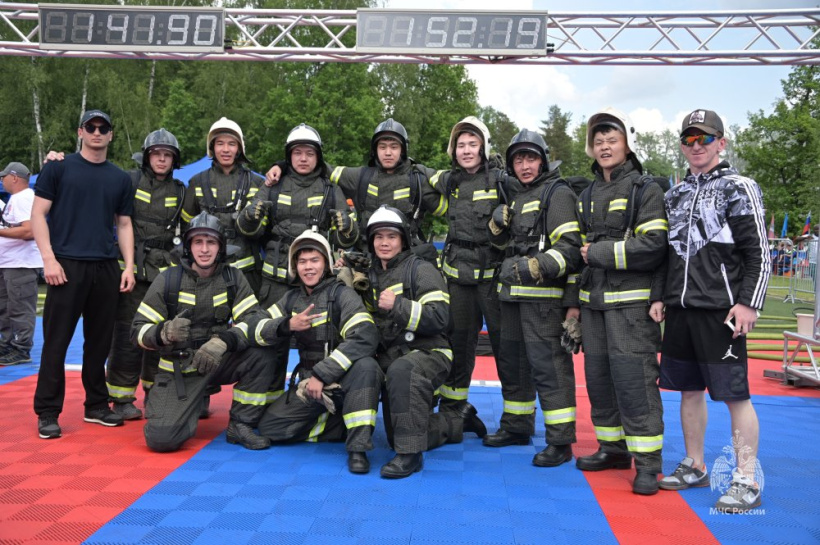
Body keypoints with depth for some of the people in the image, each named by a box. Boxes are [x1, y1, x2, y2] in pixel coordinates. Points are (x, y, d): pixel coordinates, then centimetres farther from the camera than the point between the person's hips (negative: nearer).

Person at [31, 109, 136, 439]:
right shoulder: (59, 168, 4)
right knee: (56, 341, -2)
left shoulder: (120, 178, 15)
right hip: (67, 266, -4)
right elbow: (38, 214, 0)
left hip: (106, 269, 4)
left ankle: (97, 406, 21)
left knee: (100, 341, 9)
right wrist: (49, 258, -10)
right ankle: (47, 413, 6)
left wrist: (129, 266, 5)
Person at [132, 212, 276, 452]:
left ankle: (240, 426, -7)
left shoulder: (233, 278, -3)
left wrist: (223, 341, -32)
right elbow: (138, 329, -6)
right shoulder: (168, 279, -6)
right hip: (178, 369, -2)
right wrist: (164, 332, -29)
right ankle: (189, 408, 17)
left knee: (260, 353, -26)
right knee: (161, 438, -20)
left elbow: (254, 320, -13)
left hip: (219, 361, 2)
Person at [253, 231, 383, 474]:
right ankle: (347, 425, 1)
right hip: (310, 384, 6)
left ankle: (358, 447, -27)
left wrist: (322, 375, -28)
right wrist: (287, 325, -23)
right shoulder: (292, 299, 7)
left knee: (365, 366, -37)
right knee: (269, 428, -8)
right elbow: (258, 330, -1)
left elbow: (364, 338, -27)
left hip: (344, 380, -5)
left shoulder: (341, 294, -12)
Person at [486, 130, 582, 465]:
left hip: (543, 296, -9)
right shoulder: (518, 198, 21)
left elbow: (570, 247, -16)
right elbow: (501, 243, 29)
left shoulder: (557, 193, -6)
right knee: (511, 361, 17)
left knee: (548, 366, -9)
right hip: (513, 295, 9)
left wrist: (541, 266, -31)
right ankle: (517, 426, 32)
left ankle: (560, 441, -1)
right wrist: (498, 224, 8)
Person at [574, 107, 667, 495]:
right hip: (593, 302, 7)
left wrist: (600, 253, -12)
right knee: (598, 376, 9)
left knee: (633, 378, -9)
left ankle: (648, 462, -1)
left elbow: (653, 246, -15)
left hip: (631, 302, -7)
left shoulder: (646, 191, -2)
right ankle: (613, 448, 22)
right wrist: (575, 302, 19)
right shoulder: (587, 197, 18)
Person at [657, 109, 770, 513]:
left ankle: (746, 481, 6)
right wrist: (662, 297, 12)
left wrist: (749, 303, -14)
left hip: (721, 310, -6)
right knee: (689, 389, 12)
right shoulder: (675, 195, 15)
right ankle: (695, 467, 25)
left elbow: (759, 254, -6)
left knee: (734, 394, -3)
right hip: (681, 308, 6)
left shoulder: (739, 189, -2)